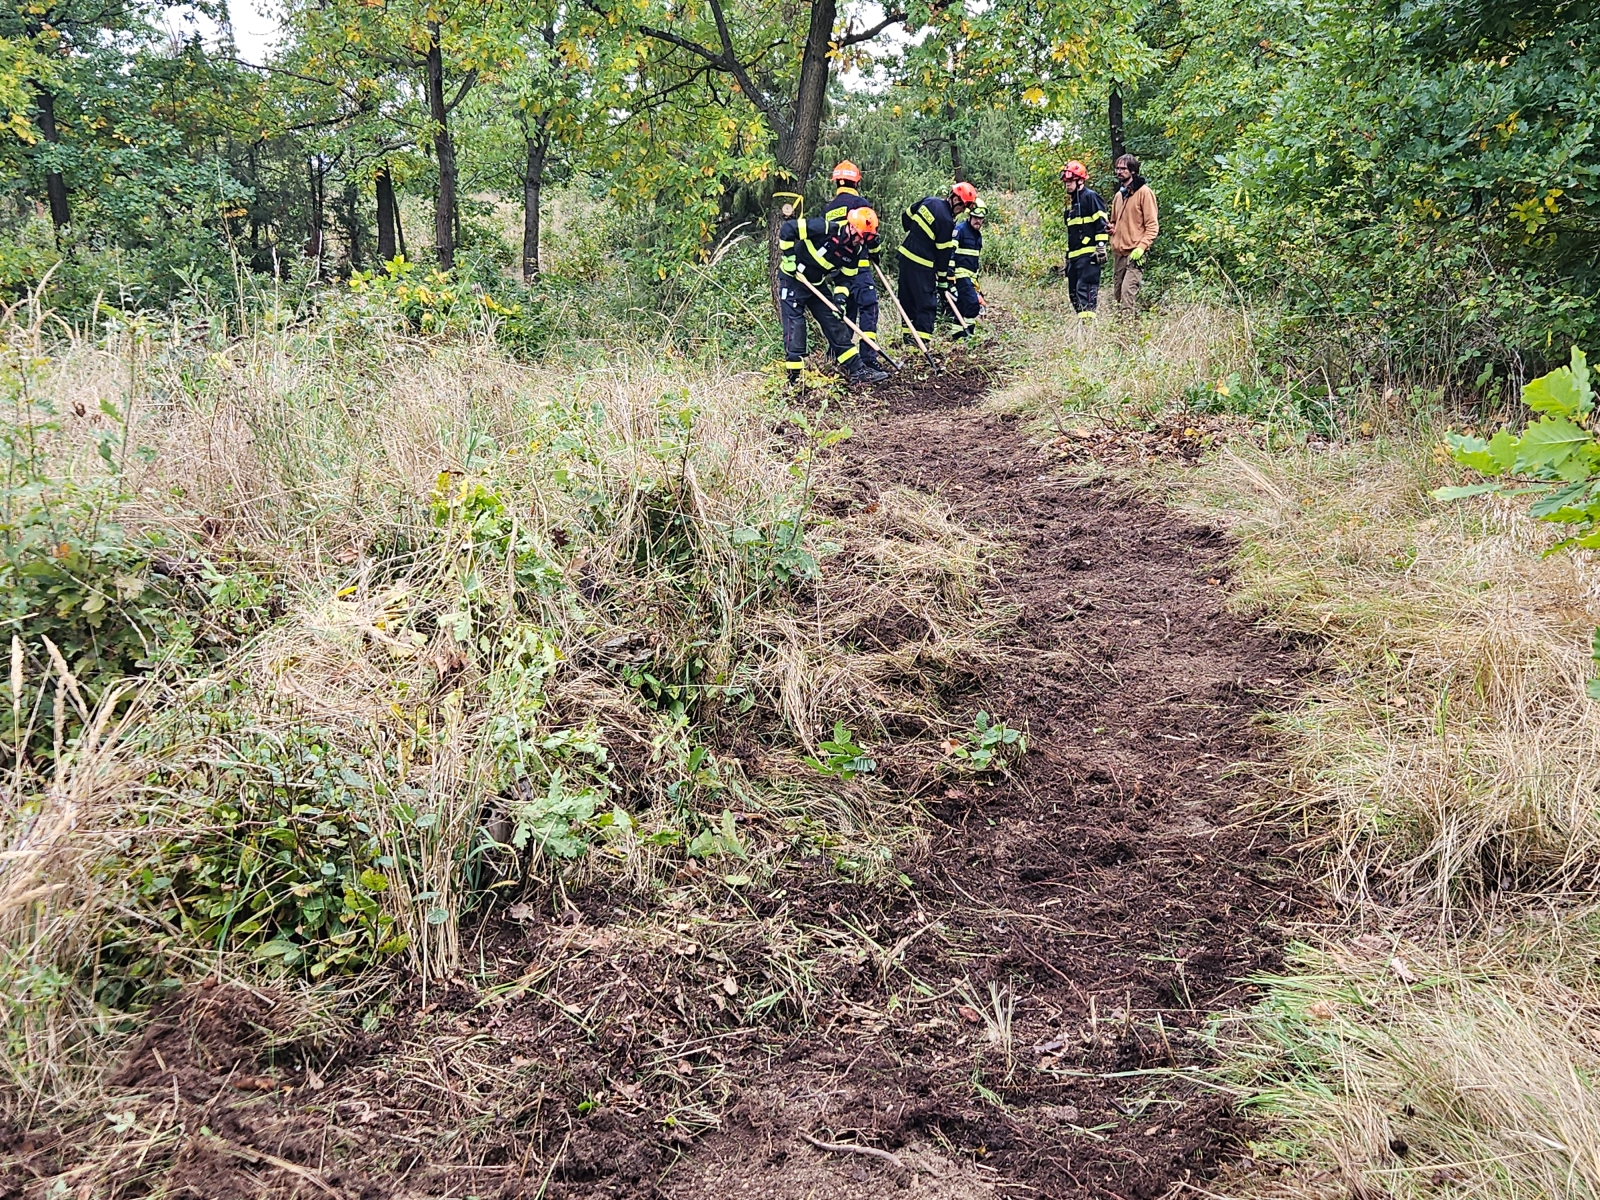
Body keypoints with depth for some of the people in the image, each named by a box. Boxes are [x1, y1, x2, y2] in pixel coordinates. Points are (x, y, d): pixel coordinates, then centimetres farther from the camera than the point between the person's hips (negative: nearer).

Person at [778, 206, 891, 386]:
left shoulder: (856, 250, -7)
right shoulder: (824, 229, -27)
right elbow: (787, 229, -23)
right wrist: (790, 258, -20)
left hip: (818, 284, 6)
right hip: (792, 279, -6)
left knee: (835, 325, 5)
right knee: (795, 326, -8)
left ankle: (857, 370, 8)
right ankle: (793, 378, -1)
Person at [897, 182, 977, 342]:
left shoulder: (929, 201, 3)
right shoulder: (947, 221, -19)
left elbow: (906, 216, 16)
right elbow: (943, 253, -13)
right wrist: (943, 281, -5)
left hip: (905, 254, 9)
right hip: (921, 264, -9)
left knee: (907, 298, 15)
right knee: (927, 304, -4)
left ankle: (909, 335, 23)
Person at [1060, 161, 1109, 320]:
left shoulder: (1090, 196, -6)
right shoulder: (1071, 201, 22)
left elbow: (1101, 223, -13)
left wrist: (1101, 246, -18)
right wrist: (1067, 254, 26)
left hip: (1088, 254, -10)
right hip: (1074, 254, 10)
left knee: (1085, 288, -16)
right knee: (1073, 290, 9)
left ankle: (1088, 318, -20)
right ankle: (1080, 317, 14)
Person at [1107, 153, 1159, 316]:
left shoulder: (1143, 192, -5)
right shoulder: (1118, 195, 18)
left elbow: (1152, 225, -9)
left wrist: (1141, 247, -20)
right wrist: (1111, 228, 8)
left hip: (1135, 253, -8)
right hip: (1118, 252, 8)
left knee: (1128, 292, -18)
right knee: (1116, 295, 6)